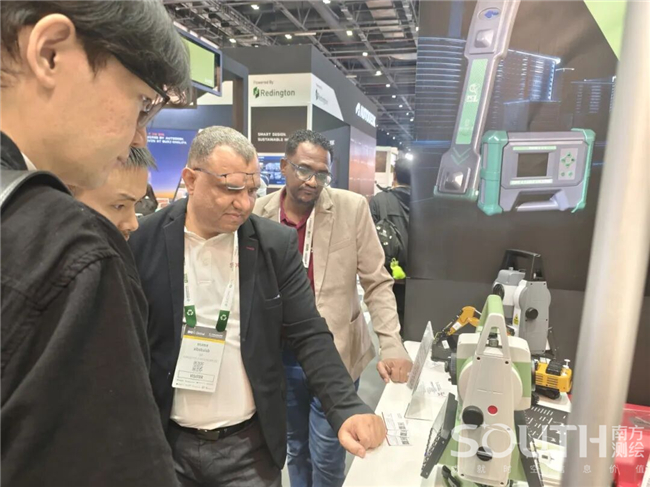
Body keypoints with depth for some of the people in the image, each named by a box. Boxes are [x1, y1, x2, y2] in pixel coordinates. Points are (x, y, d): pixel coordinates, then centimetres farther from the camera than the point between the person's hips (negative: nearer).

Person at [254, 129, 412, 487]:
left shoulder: (352, 208, -10)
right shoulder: (259, 213, -5)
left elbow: (377, 283, -7)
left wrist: (391, 346, -15)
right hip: (279, 359, 3)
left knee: (326, 457, 12)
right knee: (296, 450, 22)